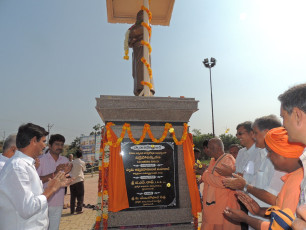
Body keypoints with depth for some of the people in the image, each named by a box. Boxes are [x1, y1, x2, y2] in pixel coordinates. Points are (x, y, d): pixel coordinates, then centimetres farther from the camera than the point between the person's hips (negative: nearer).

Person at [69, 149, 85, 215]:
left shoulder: (72, 162, 5)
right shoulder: (82, 162, -4)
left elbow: (70, 170, 8)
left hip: (72, 181, 4)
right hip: (79, 180, -4)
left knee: (73, 196, 12)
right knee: (80, 196, 6)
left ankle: (72, 210, 16)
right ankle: (79, 209, 2)